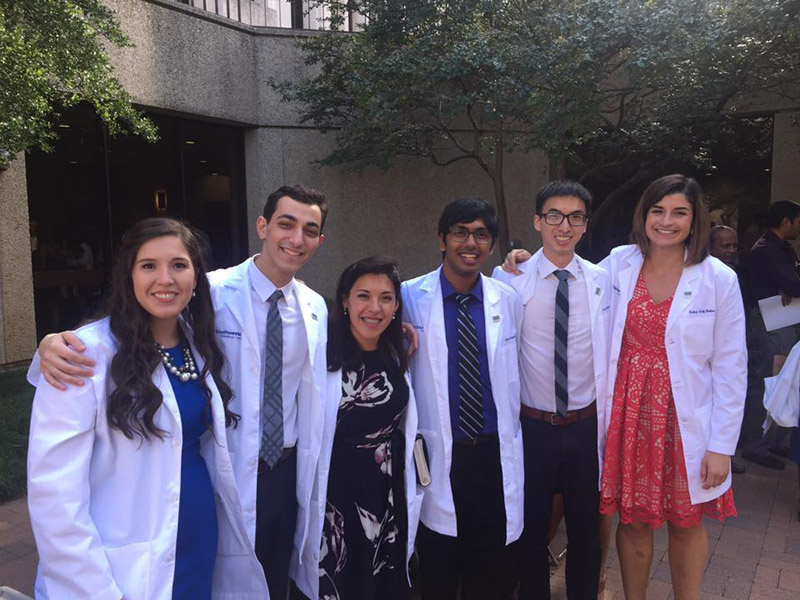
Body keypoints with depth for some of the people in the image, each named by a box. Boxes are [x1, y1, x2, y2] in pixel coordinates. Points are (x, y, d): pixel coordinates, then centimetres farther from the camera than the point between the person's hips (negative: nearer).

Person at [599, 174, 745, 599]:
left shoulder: (719, 279, -7)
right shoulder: (618, 264, -2)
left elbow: (730, 370, -5)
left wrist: (722, 446, -6)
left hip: (686, 421, -1)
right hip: (628, 416, 2)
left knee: (686, 524, 14)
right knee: (632, 521, 13)